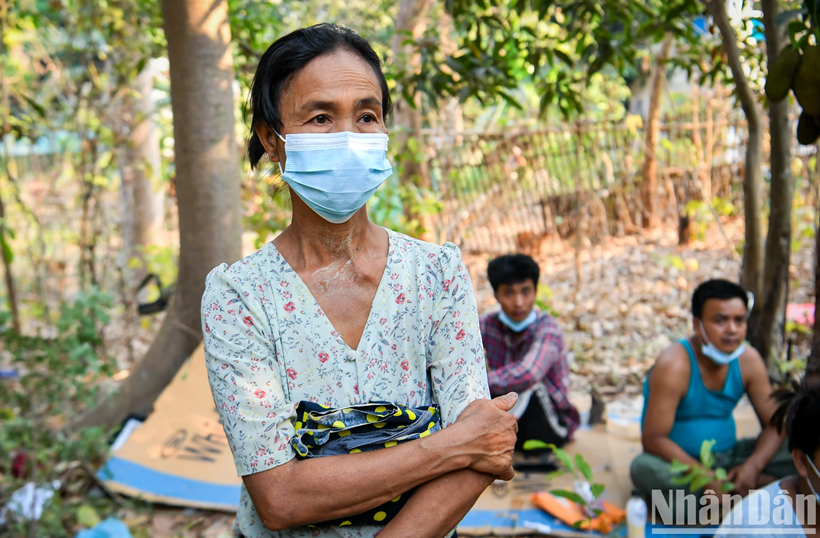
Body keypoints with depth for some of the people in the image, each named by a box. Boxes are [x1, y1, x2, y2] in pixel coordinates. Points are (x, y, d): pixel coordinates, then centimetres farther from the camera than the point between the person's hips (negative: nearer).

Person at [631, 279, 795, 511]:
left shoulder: (748, 360, -5)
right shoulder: (674, 365, -20)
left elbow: (775, 424, -2)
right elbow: (653, 438, -23)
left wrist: (753, 465, -22)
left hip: (727, 457, 5)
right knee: (644, 468, -36)